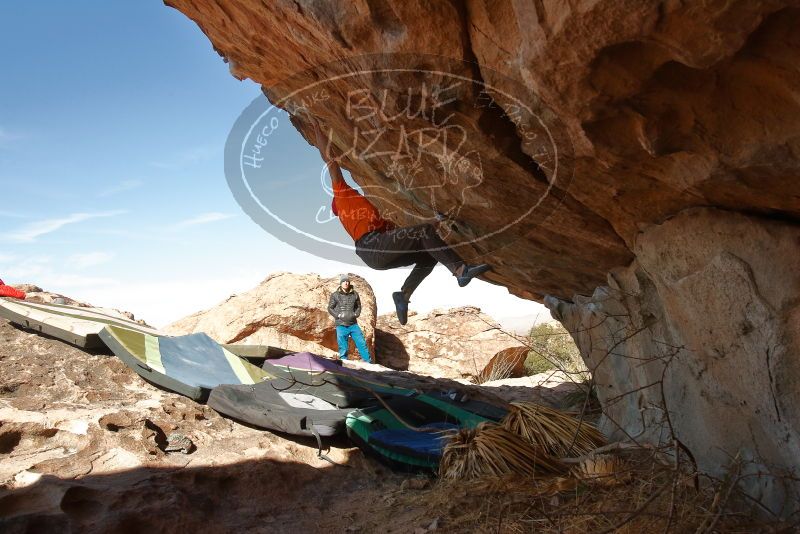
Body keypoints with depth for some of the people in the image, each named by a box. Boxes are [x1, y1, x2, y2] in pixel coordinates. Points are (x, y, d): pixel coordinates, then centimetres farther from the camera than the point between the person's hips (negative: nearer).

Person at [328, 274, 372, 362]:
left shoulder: (354, 294, 5)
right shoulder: (335, 295, -1)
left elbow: (358, 306, 18)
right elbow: (330, 308, 4)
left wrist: (356, 314, 1)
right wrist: (339, 315, -9)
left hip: (353, 324, 2)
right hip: (341, 325, -2)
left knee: (362, 343, 0)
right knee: (343, 347, 3)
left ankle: (368, 362, 8)